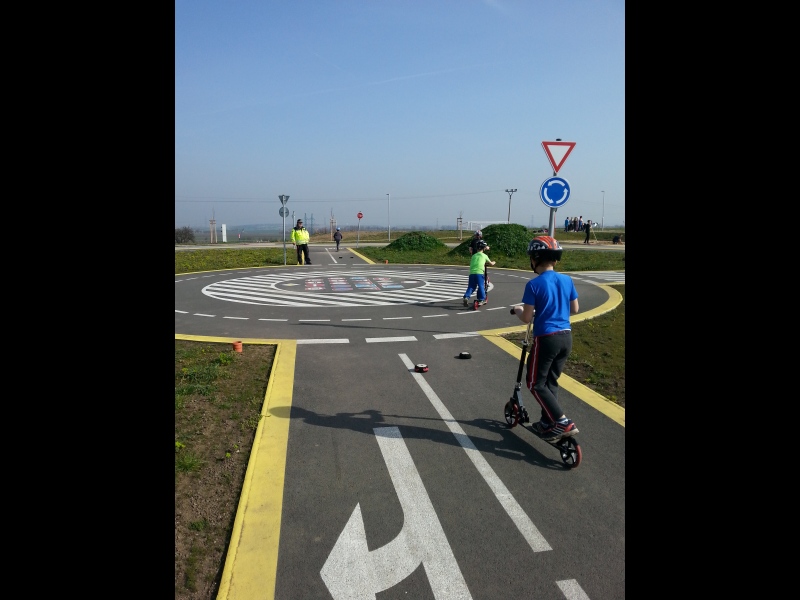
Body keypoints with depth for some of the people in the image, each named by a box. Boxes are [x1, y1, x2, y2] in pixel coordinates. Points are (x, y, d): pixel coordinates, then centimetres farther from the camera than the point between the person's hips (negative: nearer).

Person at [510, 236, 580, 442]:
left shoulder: (534, 284, -14)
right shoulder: (567, 280, 4)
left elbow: (526, 318, -12)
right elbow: (575, 309, 14)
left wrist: (518, 310, 9)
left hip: (546, 338, -6)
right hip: (566, 337, 7)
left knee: (536, 384, 7)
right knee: (551, 381, 20)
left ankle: (564, 423, -2)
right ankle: (547, 423, 28)